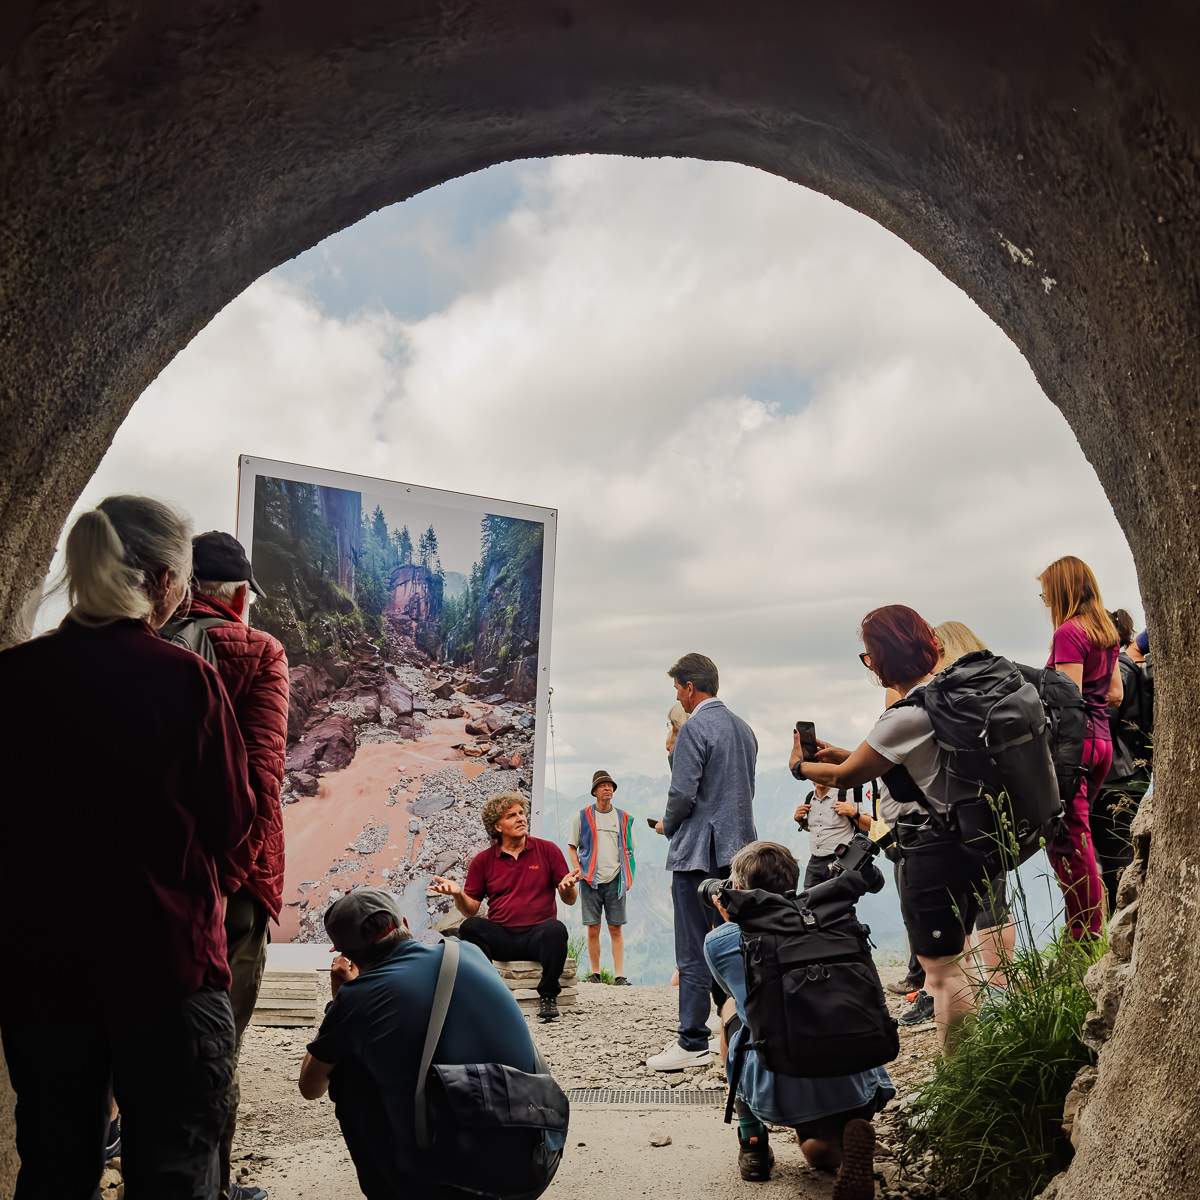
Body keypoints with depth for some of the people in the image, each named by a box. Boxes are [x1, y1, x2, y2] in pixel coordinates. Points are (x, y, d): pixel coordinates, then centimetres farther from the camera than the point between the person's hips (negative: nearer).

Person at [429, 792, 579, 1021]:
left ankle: (548, 997, -18)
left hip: (537, 936, -1)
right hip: (500, 938, 1)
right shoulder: (483, 860, 11)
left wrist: (567, 887, -16)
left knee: (555, 929, -34)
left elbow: (569, 900, 7)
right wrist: (458, 894, -12)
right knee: (470, 927, -28)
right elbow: (471, 910, 9)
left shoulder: (547, 850, 7)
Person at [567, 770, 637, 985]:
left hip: (615, 880, 1)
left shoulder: (623, 818, 12)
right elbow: (572, 847, 11)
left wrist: (627, 876, 4)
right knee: (592, 929, 1)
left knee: (616, 928, -1)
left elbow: (629, 850, 16)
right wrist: (578, 870, -3)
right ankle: (595, 973, 10)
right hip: (590, 880, -1)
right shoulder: (583, 816, 8)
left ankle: (619, 975, -1)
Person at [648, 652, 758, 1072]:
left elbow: (683, 793, -18)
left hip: (699, 852, -8)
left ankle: (693, 1043, 0)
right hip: (738, 850, 8)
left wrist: (667, 825, 2)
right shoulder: (744, 729, 14)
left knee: (694, 952, -3)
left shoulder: (694, 729, -12)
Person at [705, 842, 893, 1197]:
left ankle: (752, 1144, 28)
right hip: (854, 1082, 2)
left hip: (778, 1091, -2)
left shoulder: (718, 941, 7)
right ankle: (849, 1139, -1)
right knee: (817, 1151, 36)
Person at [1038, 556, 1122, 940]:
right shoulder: (1107, 631, 14)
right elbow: (1115, 694, 18)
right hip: (1102, 740, 9)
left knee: (1067, 842, -4)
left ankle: (1085, 934, -1)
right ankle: (1088, 931, 22)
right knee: (1077, 834, 16)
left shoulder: (1069, 633, -12)